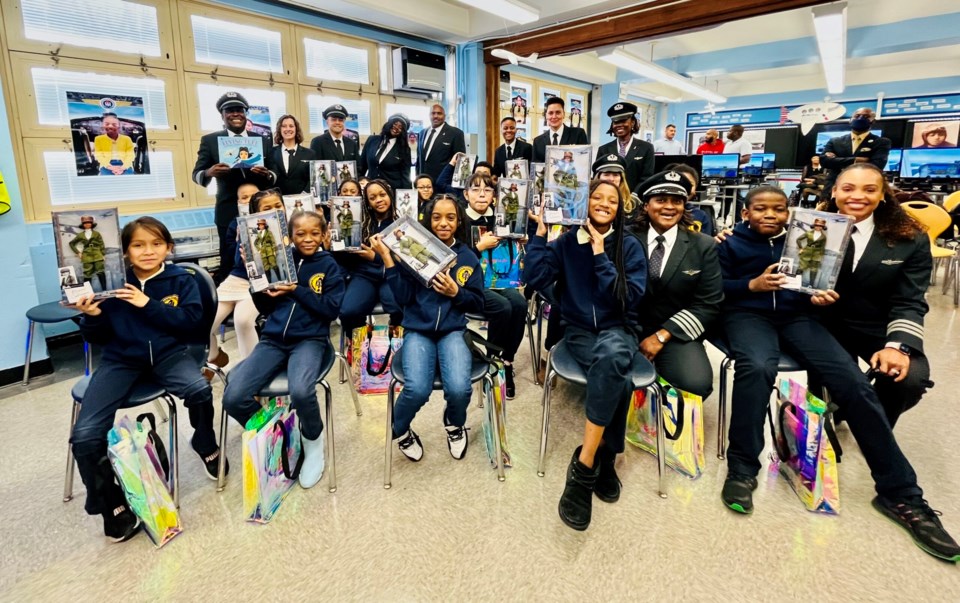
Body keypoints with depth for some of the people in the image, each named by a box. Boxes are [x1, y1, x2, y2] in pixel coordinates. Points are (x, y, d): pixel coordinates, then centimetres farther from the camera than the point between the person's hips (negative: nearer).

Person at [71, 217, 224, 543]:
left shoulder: (181, 280, 0)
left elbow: (191, 321, -12)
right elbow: (100, 338, 6)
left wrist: (148, 305, -18)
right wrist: (92, 316, -15)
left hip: (168, 353, -1)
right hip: (121, 359, 1)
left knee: (199, 389, -33)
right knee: (85, 434, -17)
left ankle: (206, 446, 1)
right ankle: (111, 505, 8)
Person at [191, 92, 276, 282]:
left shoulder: (263, 141, 11)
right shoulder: (210, 140, 5)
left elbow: (275, 175, 8)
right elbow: (197, 174, 2)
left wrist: (267, 174, -16)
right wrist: (210, 172, -22)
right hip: (229, 213, -1)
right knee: (229, 261, 1)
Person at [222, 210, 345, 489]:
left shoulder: (329, 266, 3)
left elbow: (331, 309, -6)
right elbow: (264, 308, 14)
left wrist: (297, 291, -12)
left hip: (310, 340, -3)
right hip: (273, 339, 4)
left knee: (300, 391, -34)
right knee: (233, 397, -18)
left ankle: (313, 440, 0)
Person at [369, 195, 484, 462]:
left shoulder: (468, 257, 7)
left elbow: (478, 303, 8)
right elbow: (403, 298, -5)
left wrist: (456, 292, -10)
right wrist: (388, 260, -11)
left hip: (453, 331, 1)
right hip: (418, 331, -1)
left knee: (459, 389, -26)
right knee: (417, 390, -27)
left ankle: (455, 423, 14)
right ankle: (399, 430, 11)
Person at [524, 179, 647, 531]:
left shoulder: (630, 246, 4)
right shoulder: (567, 242, 5)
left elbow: (631, 297, -9)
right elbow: (535, 280, -8)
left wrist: (600, 256, -12)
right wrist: (540, 232, -8)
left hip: (618, 330, 0)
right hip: (580, 332, 0)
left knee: (612, 356, -38)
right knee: (618, 379, -34)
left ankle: (584, 465, -27)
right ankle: (605, 458, -12)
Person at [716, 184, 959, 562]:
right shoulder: (731, 244, 9)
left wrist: (823, 295, -4)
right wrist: (753, 284, -14)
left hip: (797, 317, 3)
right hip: (748, 315, -3)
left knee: (854, 383, -18)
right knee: (756, 368, -38)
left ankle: (899, 493, -7)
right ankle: (742, 470, -24)